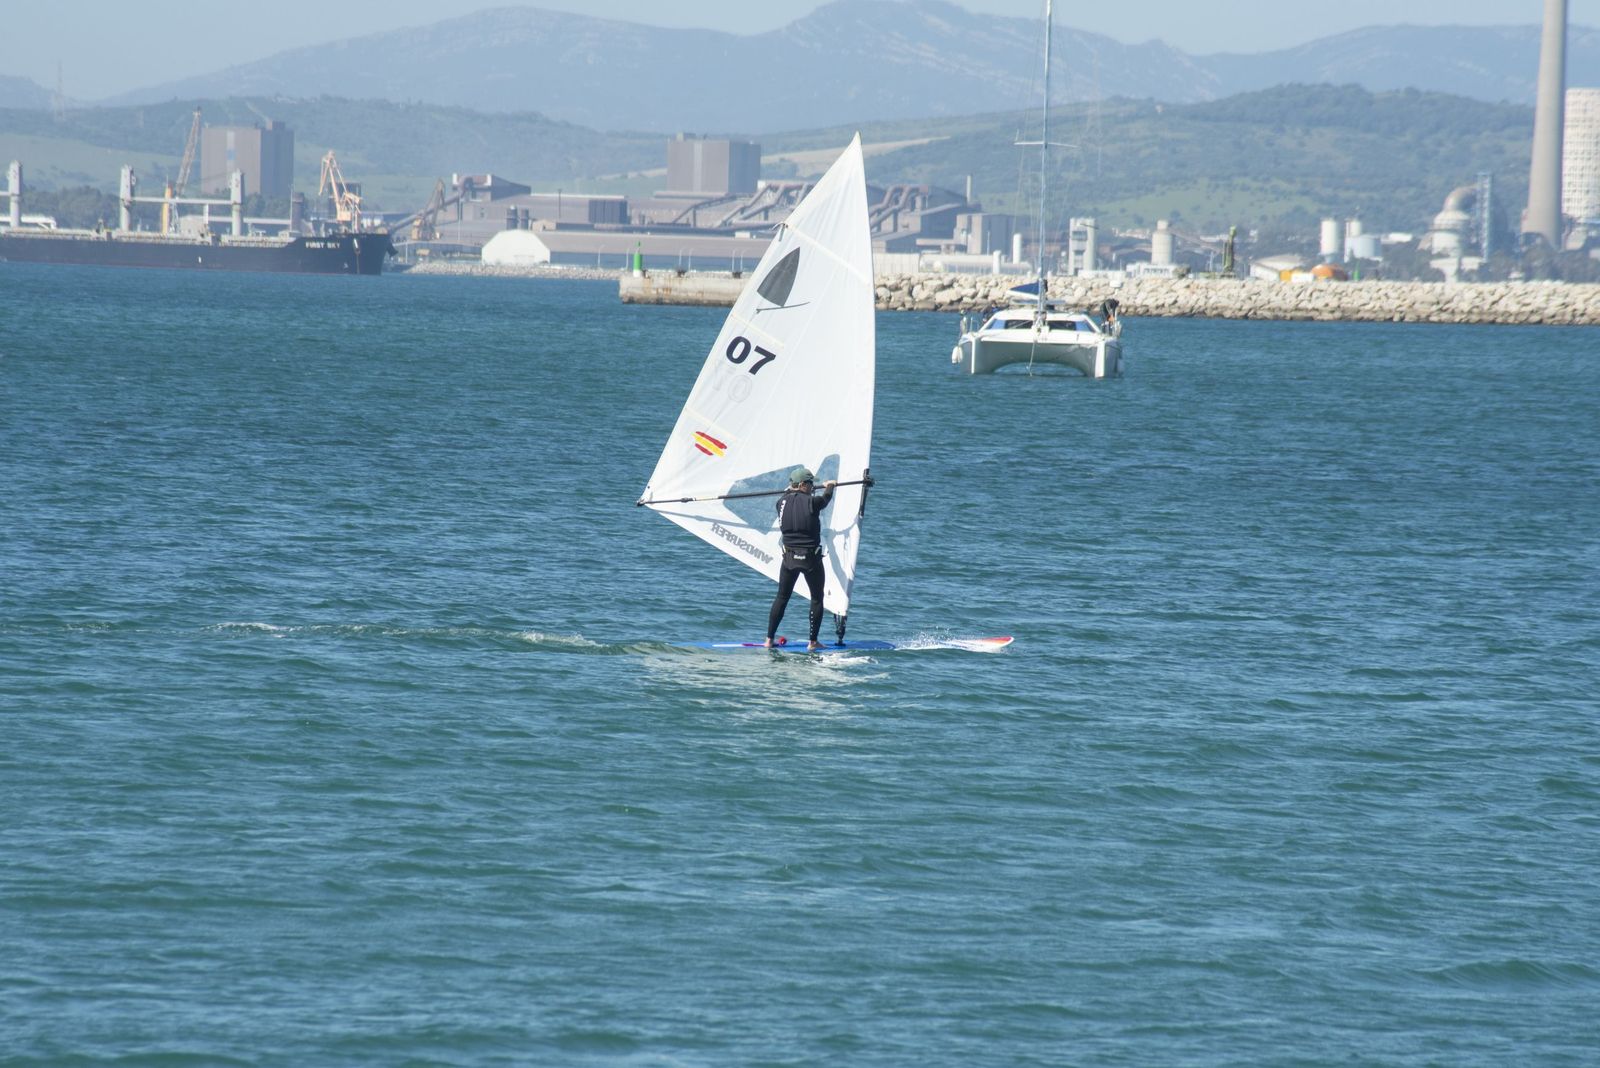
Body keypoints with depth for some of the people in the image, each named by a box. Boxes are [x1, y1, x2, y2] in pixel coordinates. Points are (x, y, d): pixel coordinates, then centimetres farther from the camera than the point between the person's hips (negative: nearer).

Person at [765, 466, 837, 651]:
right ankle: (812, 642, 7)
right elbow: (826, 499, 10)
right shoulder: (812, 502, -13)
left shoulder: (782, 502, -2)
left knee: (781, 598, 15)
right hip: (811, 558, -4)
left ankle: (769, 640, 13)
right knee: (817, 599, 10)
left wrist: (789, 490, 47)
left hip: (789, 558, 4)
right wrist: (829, 487, 32)